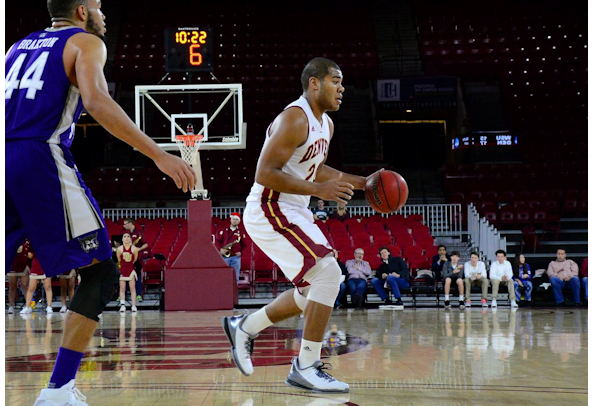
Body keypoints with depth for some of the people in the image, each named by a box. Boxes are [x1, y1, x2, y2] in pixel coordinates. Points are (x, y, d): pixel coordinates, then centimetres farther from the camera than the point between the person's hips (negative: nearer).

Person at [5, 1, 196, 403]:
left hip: (4, 158, 7)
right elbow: (95, 101, -12)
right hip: (40, 160, -7)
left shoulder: (20, 45, 27)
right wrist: (158, 155, -16)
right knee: (100, 273, 1)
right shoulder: (86, 42, 7)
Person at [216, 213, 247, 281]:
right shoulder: (224, 231, 12)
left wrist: (241, 252, -6)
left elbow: (244, 245, 10)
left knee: (235, 277, -3)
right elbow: (218, 241, 10)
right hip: (225, 257, 1)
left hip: (236, 257, -1)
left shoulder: (240, 233, 10)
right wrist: (220, 249, -6)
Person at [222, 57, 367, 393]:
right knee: (328, 273, -21)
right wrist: (317, 190, -27)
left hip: (293, 213, 10)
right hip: (269, 211, -10)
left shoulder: (326, 124, 12)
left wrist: (362, 182, 16)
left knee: (313, 292, 16)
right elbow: (265, 173, -24)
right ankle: (306, 366, -14)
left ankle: (244, 327, 31)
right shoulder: (295, 118, -19)